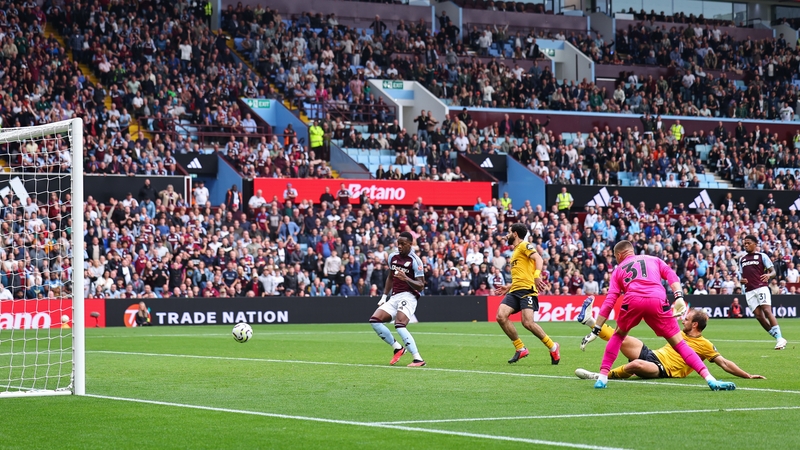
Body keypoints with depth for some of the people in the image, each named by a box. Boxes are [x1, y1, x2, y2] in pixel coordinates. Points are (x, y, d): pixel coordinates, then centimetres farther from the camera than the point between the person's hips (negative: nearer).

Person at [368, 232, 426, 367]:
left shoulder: (415, 261, -9)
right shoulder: (393, 257, 12)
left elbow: (421, 287, -12)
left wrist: (406, 278, -27)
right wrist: (384, 296, 23)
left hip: (408, 296, -8)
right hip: (394, 297, 8)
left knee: (399, 325, -27)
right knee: (374, 321, -7)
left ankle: (418, 359, -27)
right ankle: (398, 348, 4)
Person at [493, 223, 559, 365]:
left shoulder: (524, 246, 3)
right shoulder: (515, 252, 30)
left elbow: (538, 258, -15)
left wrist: (537, 275, -31)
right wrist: (508, 287, 30)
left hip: (527, 289, -9)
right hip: (515, 290, 9)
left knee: (527, 322, -21)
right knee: (501, 316, -14)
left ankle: (552, 347, -2)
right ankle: (520, 348, -6)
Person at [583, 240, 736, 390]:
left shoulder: (618, 270, 29)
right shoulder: (653, 260, 33)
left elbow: (609, 302, 20)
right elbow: (671, 276, 13)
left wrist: (596, 330, 20)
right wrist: (679, 297, 2)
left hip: (633, 301, 0)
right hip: (657, 300, 0)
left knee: (618, 336, 28)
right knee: (679, 343, 4)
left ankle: (603, 377, 19)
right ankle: (709, 378, -9)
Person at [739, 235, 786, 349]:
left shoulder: (762, 256, 5)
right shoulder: (742, 259, 20)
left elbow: (773, 271, 1)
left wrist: (768, 275, -23)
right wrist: (741, 280, 1)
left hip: (761, 287, -5)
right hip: (749, 291, 5)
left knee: (767, 311, -20)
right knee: (759, 316, -4)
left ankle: (780, 339, -21)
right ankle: (778, 339, 3)